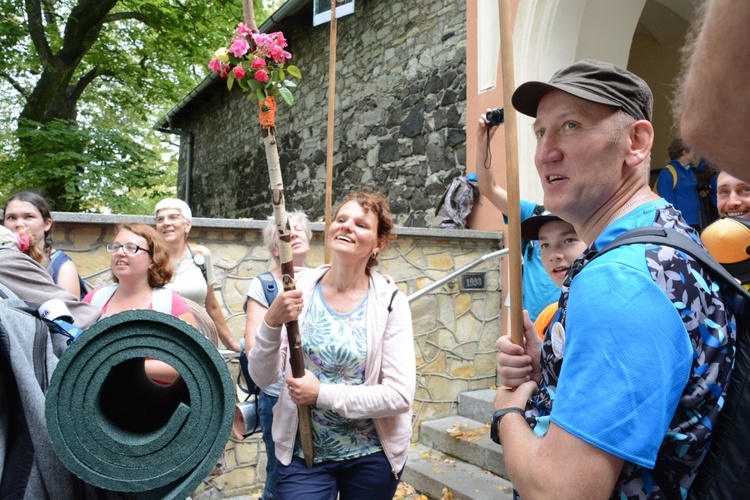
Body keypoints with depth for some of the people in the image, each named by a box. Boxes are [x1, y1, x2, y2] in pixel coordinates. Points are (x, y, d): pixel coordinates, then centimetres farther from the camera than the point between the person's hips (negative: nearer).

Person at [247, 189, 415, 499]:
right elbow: (263, 377, -8)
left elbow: (400, 395, -16)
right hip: (302, 453, 0)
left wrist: (322, 394, -20)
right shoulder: (298, 289, -8)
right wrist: (272, 321, -25)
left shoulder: (389, 301, -12)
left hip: (372, 456, 0)